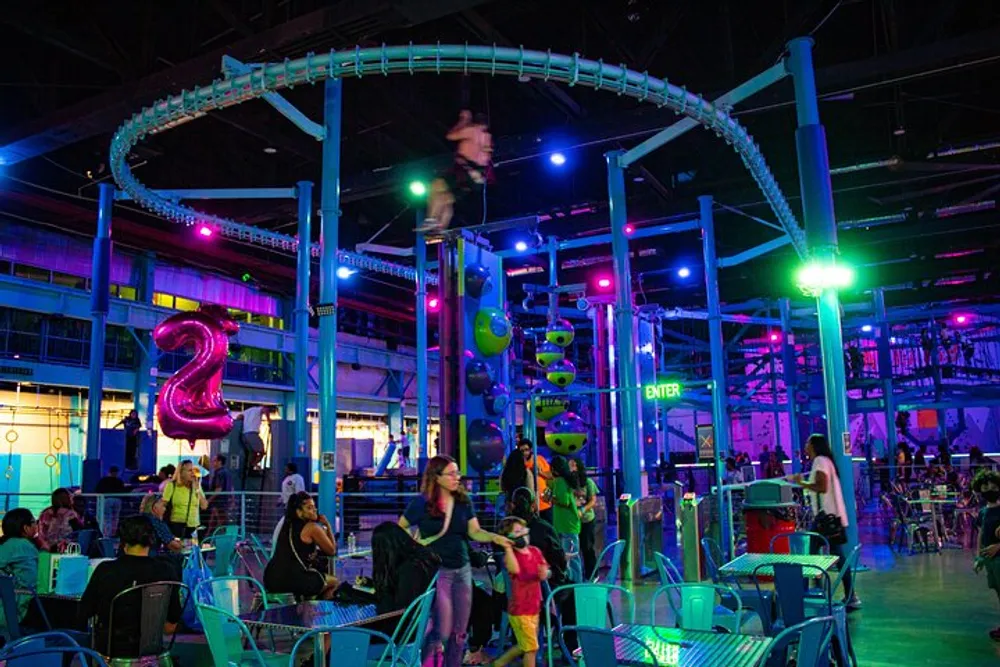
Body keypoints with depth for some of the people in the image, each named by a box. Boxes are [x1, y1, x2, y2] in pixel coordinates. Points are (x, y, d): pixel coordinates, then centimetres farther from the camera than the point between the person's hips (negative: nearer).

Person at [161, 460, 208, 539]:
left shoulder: (196, 486, 9)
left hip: (193, 526, 3)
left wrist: (197, 489, -4)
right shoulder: (172, 485, -3)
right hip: (176, 525, -3)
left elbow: (204, 506, 4)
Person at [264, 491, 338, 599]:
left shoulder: (287, 525, 15)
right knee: (333, 581, 16)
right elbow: (332, 551, 3)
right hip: (294, 580, -7)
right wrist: (327, 525, 8)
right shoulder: (312, 528, -6)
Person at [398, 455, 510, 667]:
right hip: (437, 570, -5)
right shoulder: (422, 502, -11)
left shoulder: (464, 501, 2)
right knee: (443, 630, -7)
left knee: (459, 630, 11)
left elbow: (475, 531, -3)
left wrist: (494, 537, -21)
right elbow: (400, 529, 1)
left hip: (463, 569, 5)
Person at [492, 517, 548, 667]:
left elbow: (545, 572, 0)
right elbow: (515, 569, -37)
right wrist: (508, 547, -36)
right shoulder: (510, 554, -15)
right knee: (531, 647, -1)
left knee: (524, 646, 20)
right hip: (519, 609, -7)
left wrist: (544, 573, -22)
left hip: (534, 607, 7)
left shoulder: (535, 551, 3)